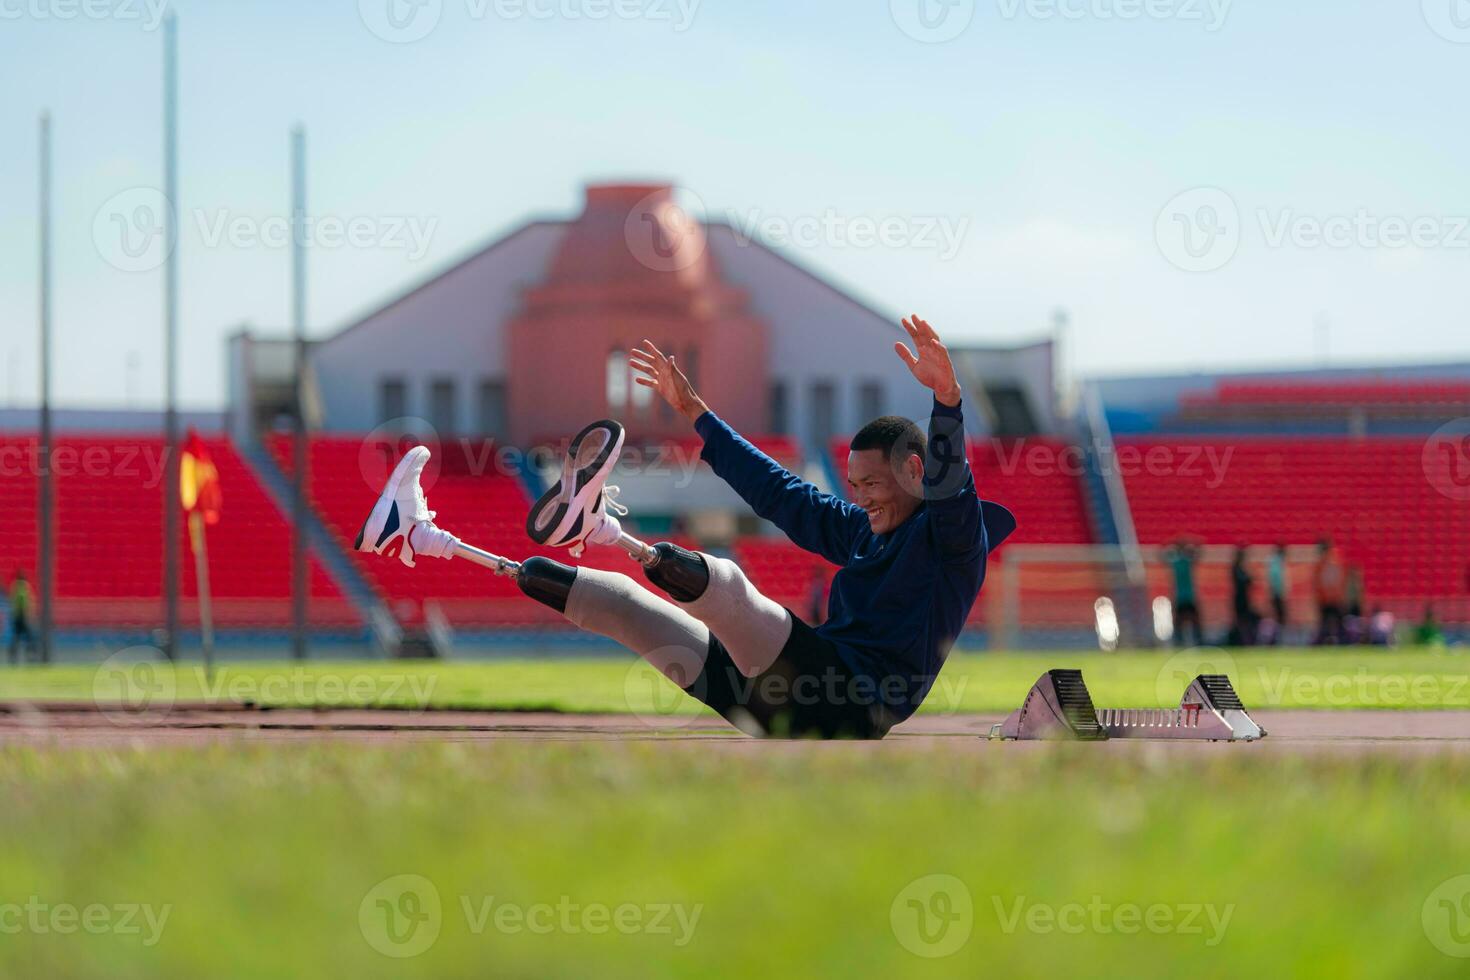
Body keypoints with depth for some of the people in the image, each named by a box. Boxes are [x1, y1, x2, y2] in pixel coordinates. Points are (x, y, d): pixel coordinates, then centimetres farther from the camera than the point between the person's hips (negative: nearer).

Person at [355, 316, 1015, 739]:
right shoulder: (865, 535, 24)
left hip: (851, 709, -8)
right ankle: (423, 539, 12)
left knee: (722, 585, -29)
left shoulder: (950, 541, 0)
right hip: (788, 704, 9)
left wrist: (946, 396, -39)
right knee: (622, 603, 9)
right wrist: (693, 411, 34)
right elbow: (780, 494, 31)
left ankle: (603, 527, -54)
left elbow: (948, 484, -22)